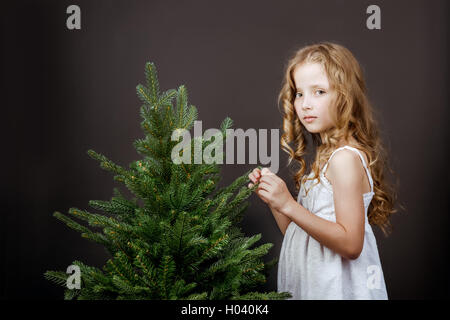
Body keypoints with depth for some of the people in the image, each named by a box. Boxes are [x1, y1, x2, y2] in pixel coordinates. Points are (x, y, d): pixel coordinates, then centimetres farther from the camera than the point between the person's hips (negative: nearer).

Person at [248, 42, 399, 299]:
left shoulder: (346, 157, -18)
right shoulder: (324, 156, 8)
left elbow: (351, 244, -24)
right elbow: (296, 234, 9)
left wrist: (289, 205, -25)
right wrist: (272, 197, -4)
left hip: (338, 287, -8)